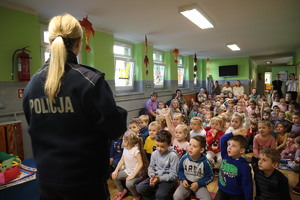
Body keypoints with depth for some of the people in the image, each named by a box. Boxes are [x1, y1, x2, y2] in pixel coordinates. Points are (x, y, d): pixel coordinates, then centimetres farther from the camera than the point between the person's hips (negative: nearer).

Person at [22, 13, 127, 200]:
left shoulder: (33, 83, -2)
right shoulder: (90, 80, -21)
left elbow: (34, 129, 12)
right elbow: (116, 129, -17)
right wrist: (119, 112, 2)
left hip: (46, 177, 5)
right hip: (85, 179, -4)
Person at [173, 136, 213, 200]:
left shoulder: (205, 162, -17)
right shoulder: (184, 158, -12)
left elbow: (210, 177, -4)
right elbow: (180, 170, 7)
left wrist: (198, 184, -13)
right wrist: (183, 180, -9)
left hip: (199, 185, -1)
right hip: (186, 183, 1)